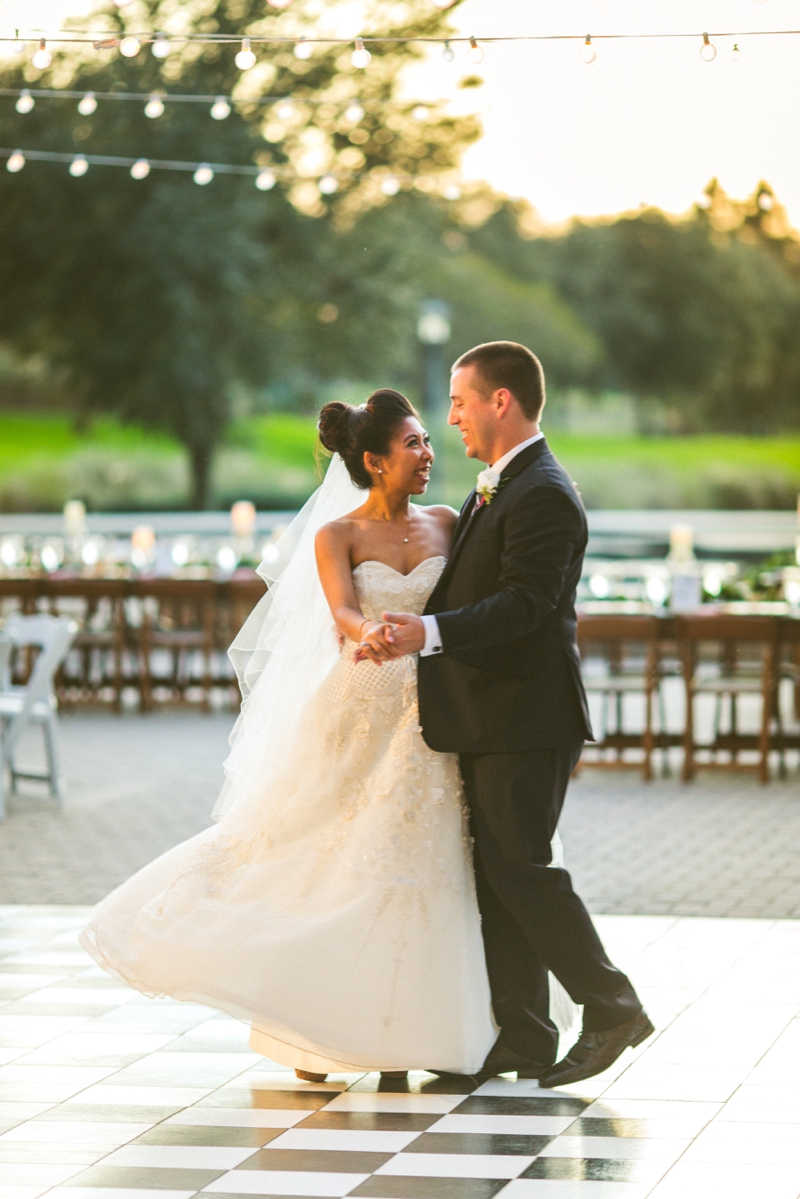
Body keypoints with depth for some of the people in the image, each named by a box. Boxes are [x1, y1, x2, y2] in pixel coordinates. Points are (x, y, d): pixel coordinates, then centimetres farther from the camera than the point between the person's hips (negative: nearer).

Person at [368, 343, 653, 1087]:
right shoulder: (495, 490, 16)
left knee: (520, 870, -8)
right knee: (496, 873, 9)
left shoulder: (543, 494, -16)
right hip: (490, 719, 10)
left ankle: (612, 1009, 2)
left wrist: (431, 632, -33)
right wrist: (411, 633, 16)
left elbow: (525, 603, -25)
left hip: (527, 718, -10)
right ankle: (523, 1036, 13)